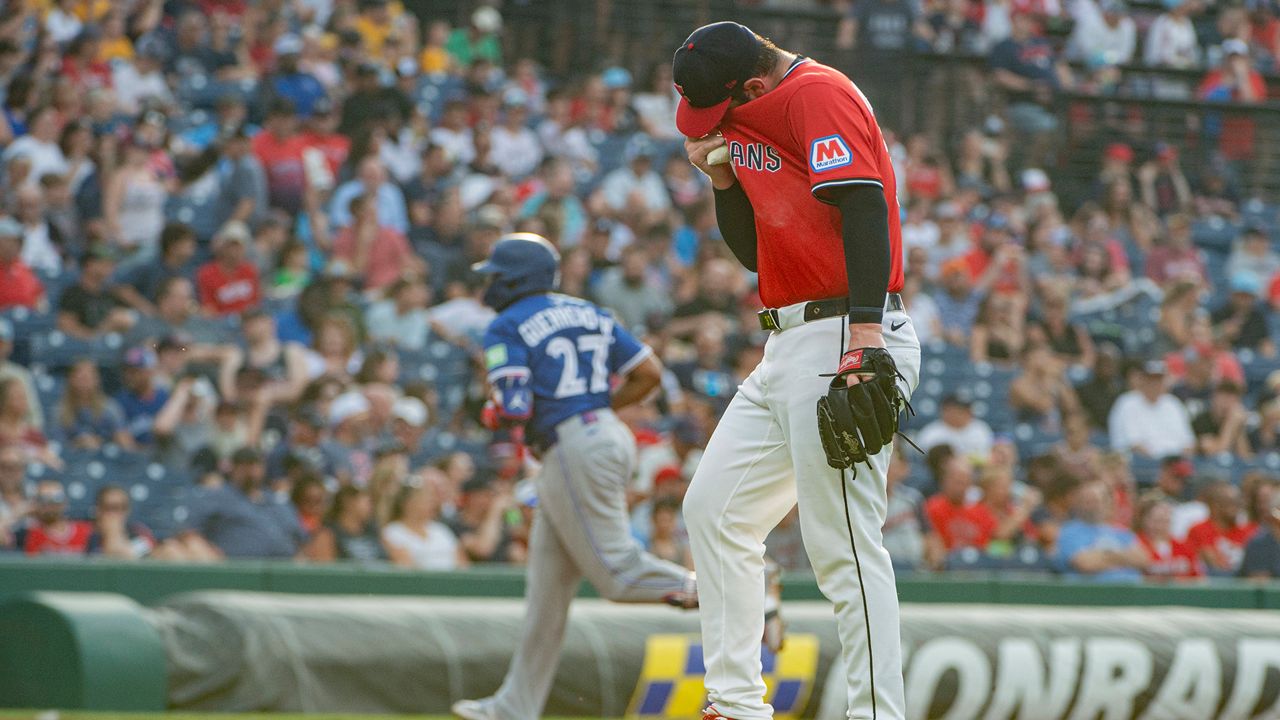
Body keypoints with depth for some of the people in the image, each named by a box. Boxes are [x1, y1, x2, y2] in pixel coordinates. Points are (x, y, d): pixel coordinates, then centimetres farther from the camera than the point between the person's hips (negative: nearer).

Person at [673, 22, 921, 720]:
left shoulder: (820, 94, -10)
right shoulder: (755, 120, 20)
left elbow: (865, 210, -23)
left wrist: (865, 337, -33)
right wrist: (721, 176, 7)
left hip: (845, 338, -11)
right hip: (787, 349, 11)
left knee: (842, 544, -14)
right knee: (714, 508, 15)